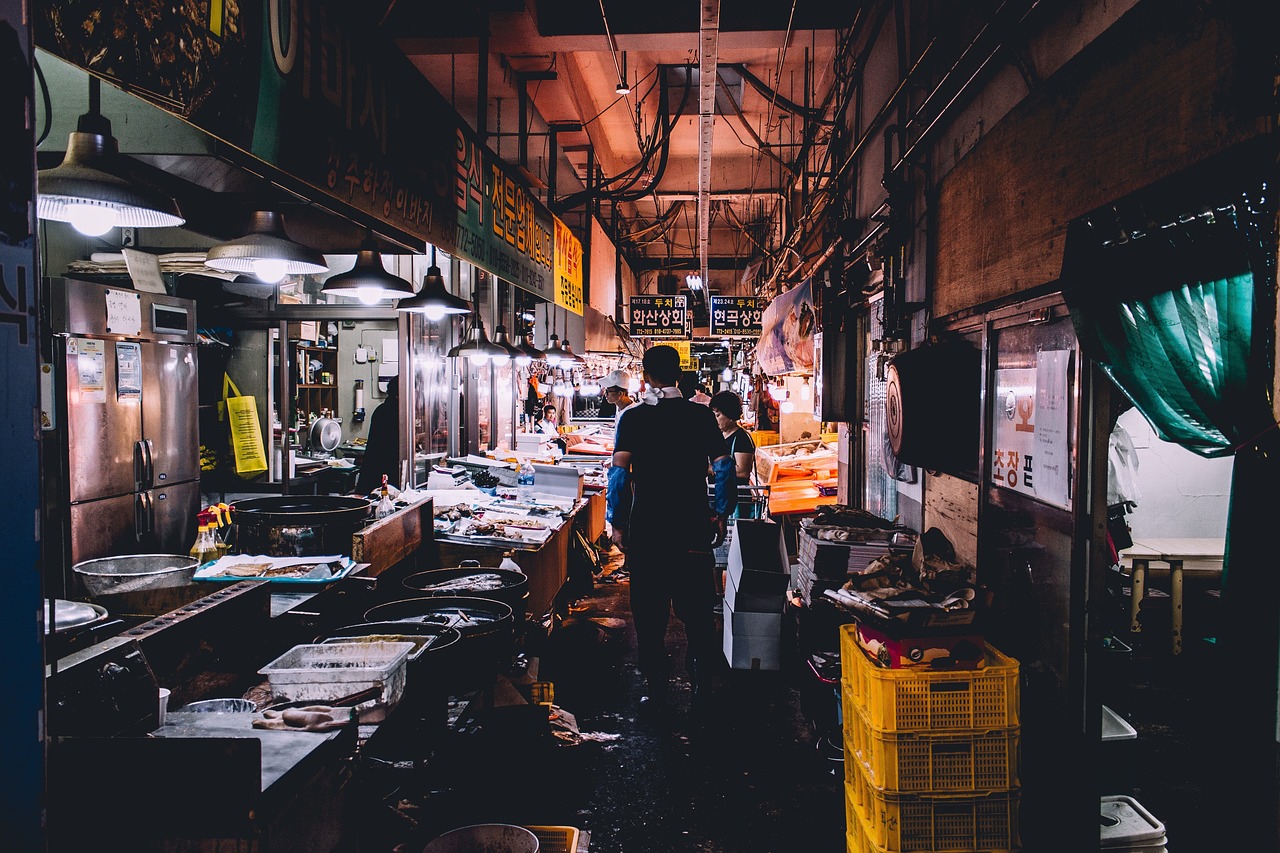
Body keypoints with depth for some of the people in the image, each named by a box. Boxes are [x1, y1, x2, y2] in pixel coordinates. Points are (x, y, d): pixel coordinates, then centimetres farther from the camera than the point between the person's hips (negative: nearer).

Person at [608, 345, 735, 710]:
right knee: (697, 611, 10)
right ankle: (702, 686, 12)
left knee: (649, 612, 9)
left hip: (646, 529, -1)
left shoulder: (633, 418, -4)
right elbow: (724, 466, -4)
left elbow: (619, 471, -11)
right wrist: (720, 514, 4)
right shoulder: (701, 415, 0)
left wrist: (617, 523, -5)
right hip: (693, 529, 1)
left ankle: (655, 687, 13)